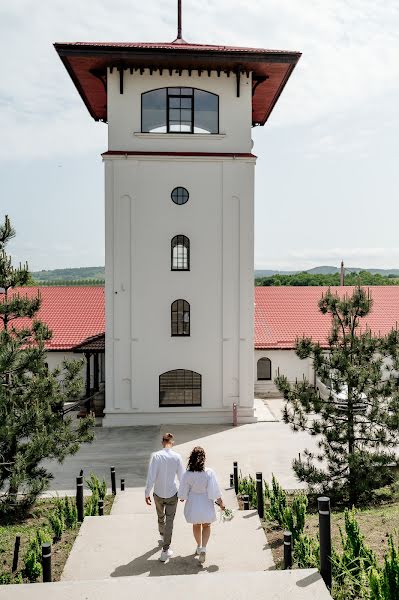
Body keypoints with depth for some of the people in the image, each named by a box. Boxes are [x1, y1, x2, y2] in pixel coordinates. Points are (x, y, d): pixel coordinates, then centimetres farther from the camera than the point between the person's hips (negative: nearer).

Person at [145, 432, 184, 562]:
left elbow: (151, 476, -15)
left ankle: (163, 537, 49)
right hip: (172, 494, -1)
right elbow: (181, 476, -4)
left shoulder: (156, 456, -15)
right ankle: (165, 551, 7)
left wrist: (147, 493, -4)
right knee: (169, 521, 8)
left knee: (160, 517, 25)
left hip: (158, 494, 1)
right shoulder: (177, 457, -13)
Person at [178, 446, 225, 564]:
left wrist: (182, 498, 17)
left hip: (193, 504, 1)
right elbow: (215, 491, -15)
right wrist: (221, 503, -1)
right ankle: (203, 549, 4)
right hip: (206, 504, -1)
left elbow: (183, 492, -5)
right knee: (206, 526, 20)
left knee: (196, 526, 25)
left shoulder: (187, 474, -17)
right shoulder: (209, 473, -22)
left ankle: (199, 547, 42)